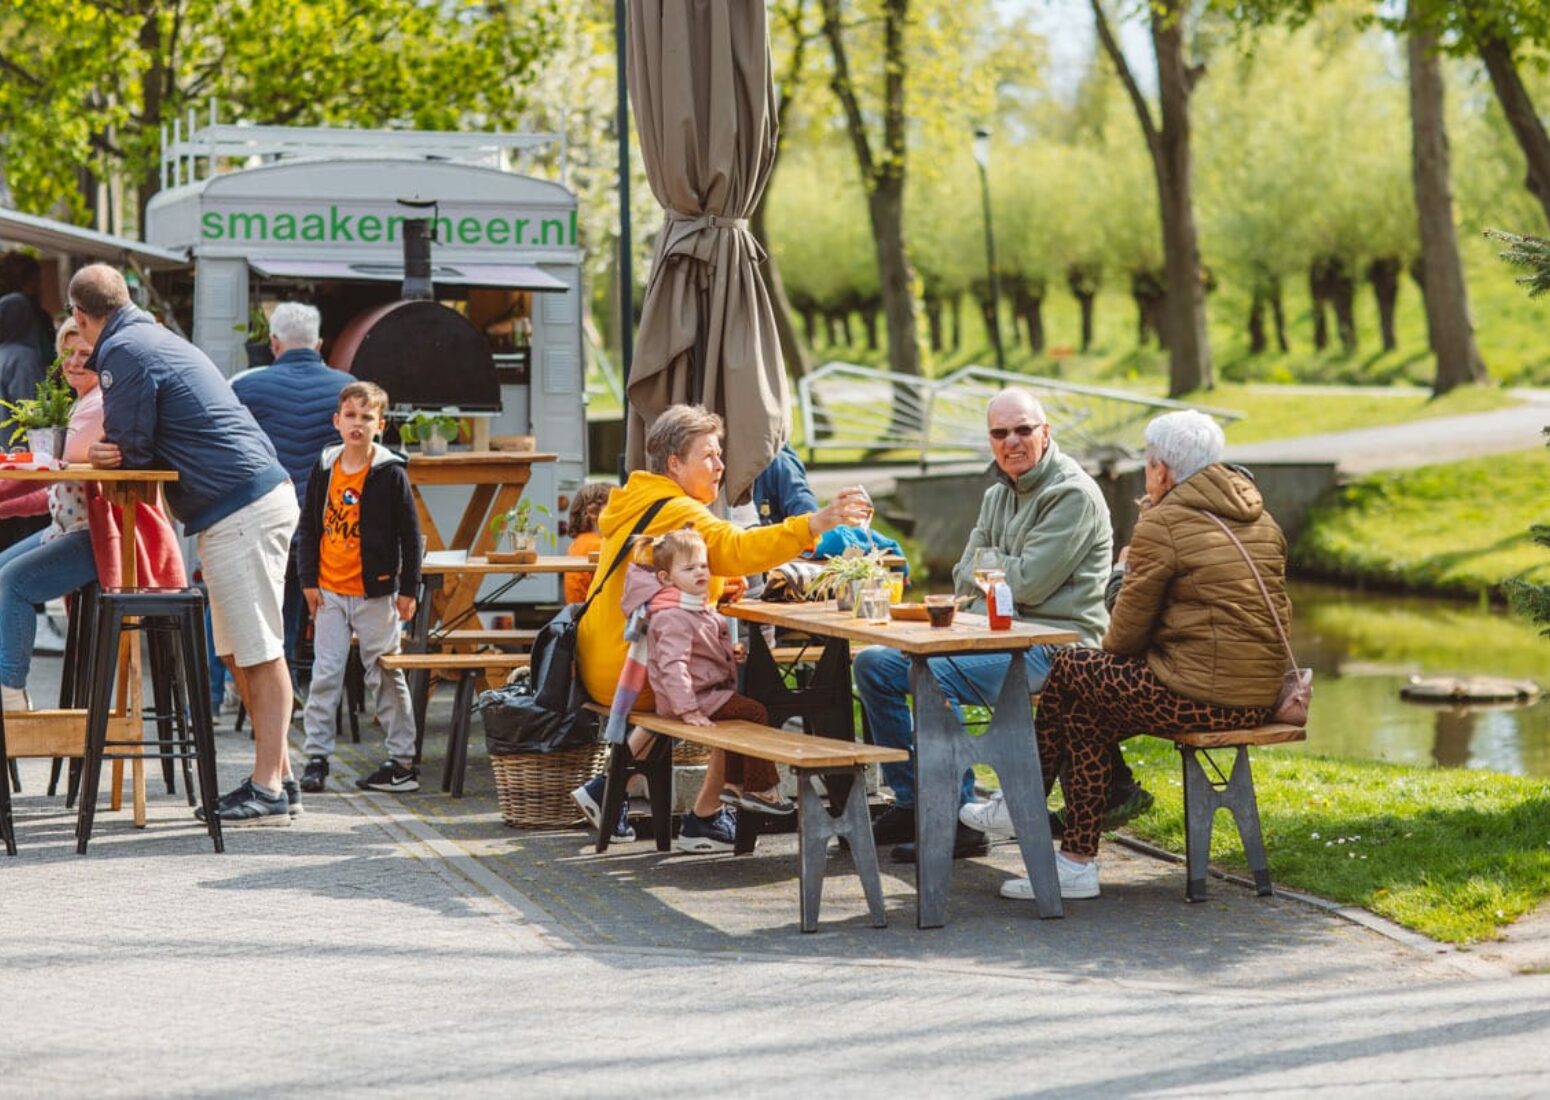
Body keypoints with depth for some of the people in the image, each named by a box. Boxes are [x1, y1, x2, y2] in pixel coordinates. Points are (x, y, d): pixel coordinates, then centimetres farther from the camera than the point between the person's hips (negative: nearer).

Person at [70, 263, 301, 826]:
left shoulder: (123, 352, -10)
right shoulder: (157, 338, 21)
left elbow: (131, 448, -9)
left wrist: (115, 454, 10)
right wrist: (119, 451, 6)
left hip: (240, 513, -10)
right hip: (263, 497, 10)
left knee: (258, 651, -9)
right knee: (241, 651, 13)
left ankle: (268, 790, -8)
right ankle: (277, 774, 17)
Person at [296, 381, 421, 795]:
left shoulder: (391, 473, -5)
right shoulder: (324, 470, 5)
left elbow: (410, 534, -3)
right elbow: (308, 528, 11)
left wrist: (408, 589, -5)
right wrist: (309, 580, 4)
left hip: (376, 593, -3)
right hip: (330, 591, 3)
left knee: (385, 676, 2)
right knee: (325, 676, 4)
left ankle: (403, 760, 8)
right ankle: (316, 757, 10)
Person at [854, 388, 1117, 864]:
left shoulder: (1073, 494, -11)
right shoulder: (998, 495, 17)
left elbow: (1029, 582, -18)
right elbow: (963, 579, 14)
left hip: (1052, 643, -9)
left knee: (933, 676, -31)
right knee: (873, 663, 1)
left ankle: (957, 820, -22)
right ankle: (911, 803, 6)